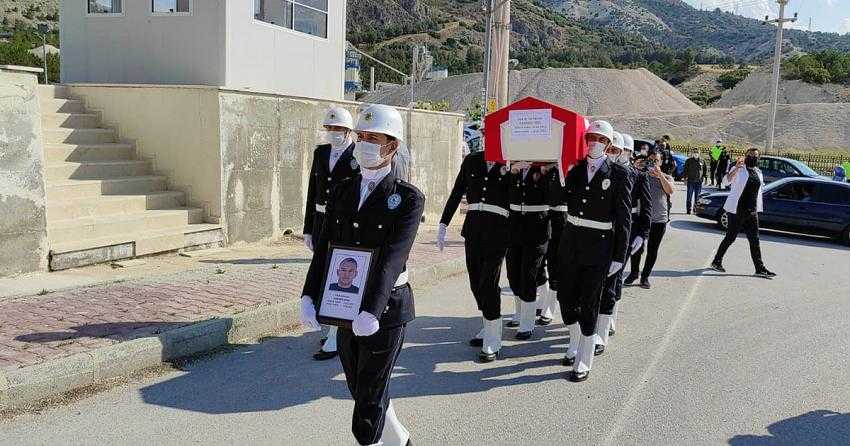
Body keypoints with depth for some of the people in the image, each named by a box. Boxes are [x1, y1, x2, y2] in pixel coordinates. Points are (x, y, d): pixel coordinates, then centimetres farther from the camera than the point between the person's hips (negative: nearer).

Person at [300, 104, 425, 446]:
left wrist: (371, 311, -32)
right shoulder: (341, 191, 7)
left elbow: (393, 257, -21)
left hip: (385, 310, -6)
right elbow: (324, 248, 0)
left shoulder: (408, 198, -10)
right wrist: (309, 298, -13)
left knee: (369, 403, -2)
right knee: (362, 392, 20)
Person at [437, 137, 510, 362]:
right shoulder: (471, 161, 10)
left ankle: (492, 343, -2)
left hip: (497, 229, -4)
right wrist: (443, 225, 9)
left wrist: (508, 172, -13)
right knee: (476, 283, 9)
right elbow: (456, 193, 12)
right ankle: (488, 328, 28)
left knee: (488, 284, -9)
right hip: (473, 228, 4)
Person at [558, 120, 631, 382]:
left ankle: (584, 362, 13)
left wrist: (619, 256, -8)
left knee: (589, 304, 1)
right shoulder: (575, 169, 6)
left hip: (598, 246, -4)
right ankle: (575, 343, 35)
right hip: (571, 241, 4)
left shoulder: (618, 174, -5)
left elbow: (623, 218, -6)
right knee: (565, 296, 10)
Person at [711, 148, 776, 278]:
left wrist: (757, 208, 18)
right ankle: (716, 262, 13)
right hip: (737, 210, -6)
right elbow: (726, 181, -23)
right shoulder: (739, 169, -7)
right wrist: (736, 168, -37)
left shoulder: (758, 172, 15)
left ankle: (760, 268, 6)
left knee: (754, 240, 5)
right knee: (730, 238, 0)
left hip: (752, 211, 7)